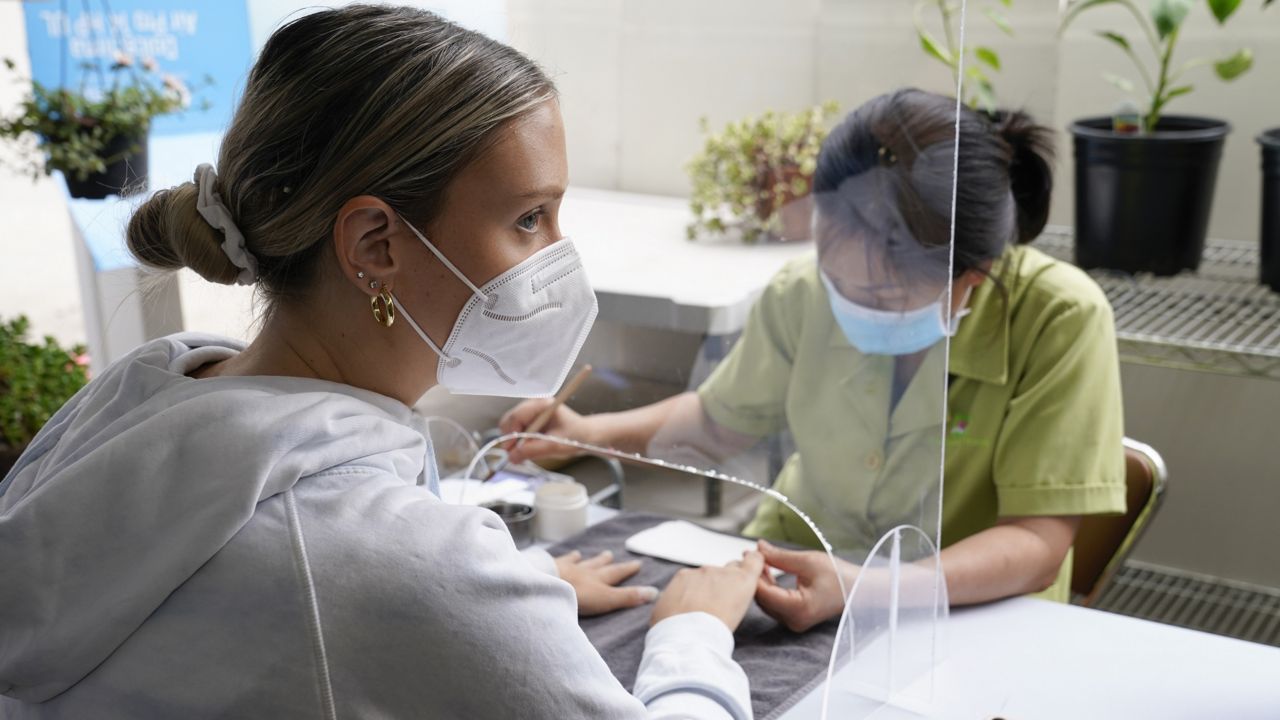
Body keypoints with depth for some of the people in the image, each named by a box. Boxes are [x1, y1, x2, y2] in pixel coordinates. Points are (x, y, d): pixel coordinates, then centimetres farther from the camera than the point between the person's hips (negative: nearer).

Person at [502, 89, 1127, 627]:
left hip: (973, 610, -2)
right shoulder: (803, 295, -11)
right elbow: (720, 419, 8)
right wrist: (594, 431, -7)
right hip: (793, 575, 3)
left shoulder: (1059, 320, -21)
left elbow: (1038, 544, -22)